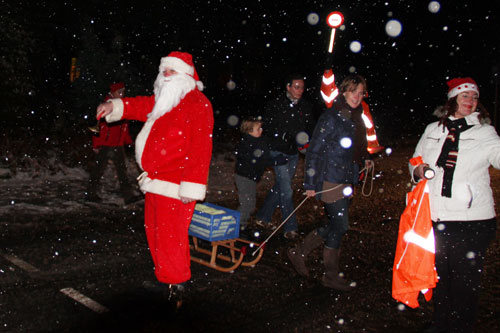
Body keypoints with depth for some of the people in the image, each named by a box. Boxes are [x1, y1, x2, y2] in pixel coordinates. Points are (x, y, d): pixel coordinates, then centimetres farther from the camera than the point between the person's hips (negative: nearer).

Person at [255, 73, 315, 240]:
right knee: (286, 191, -8)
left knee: (279, 187, 14)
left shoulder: (306, 107, 4)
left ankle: (263, 217, 31)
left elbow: (310, 127, 12)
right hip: (278, 152, -5)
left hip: (294, 153, 5)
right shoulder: (275, 105, -9)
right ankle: (290, 228, 1)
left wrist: (305, 140, -9)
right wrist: (285, 136, -24)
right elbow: (267, 128, -10)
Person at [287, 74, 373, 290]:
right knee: (339, 226, -3)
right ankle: (331, 276, 13)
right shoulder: (331, 117, -12)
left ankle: (299, 252, 25)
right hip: (331, 180, -9)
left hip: (347, 181, 9)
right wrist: (310, 183, -15)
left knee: (336, 226, 12)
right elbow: (314, 151, -13)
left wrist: (365, 159, 8)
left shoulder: (355, 118, 12)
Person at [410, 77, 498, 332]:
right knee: (440, 274, 14)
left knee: (465, 279, 3)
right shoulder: (433, 130, 12)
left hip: (472, 219, -2)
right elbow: (415, 161, 19)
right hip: (437, 217, 3)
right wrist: (418, 170, -2)